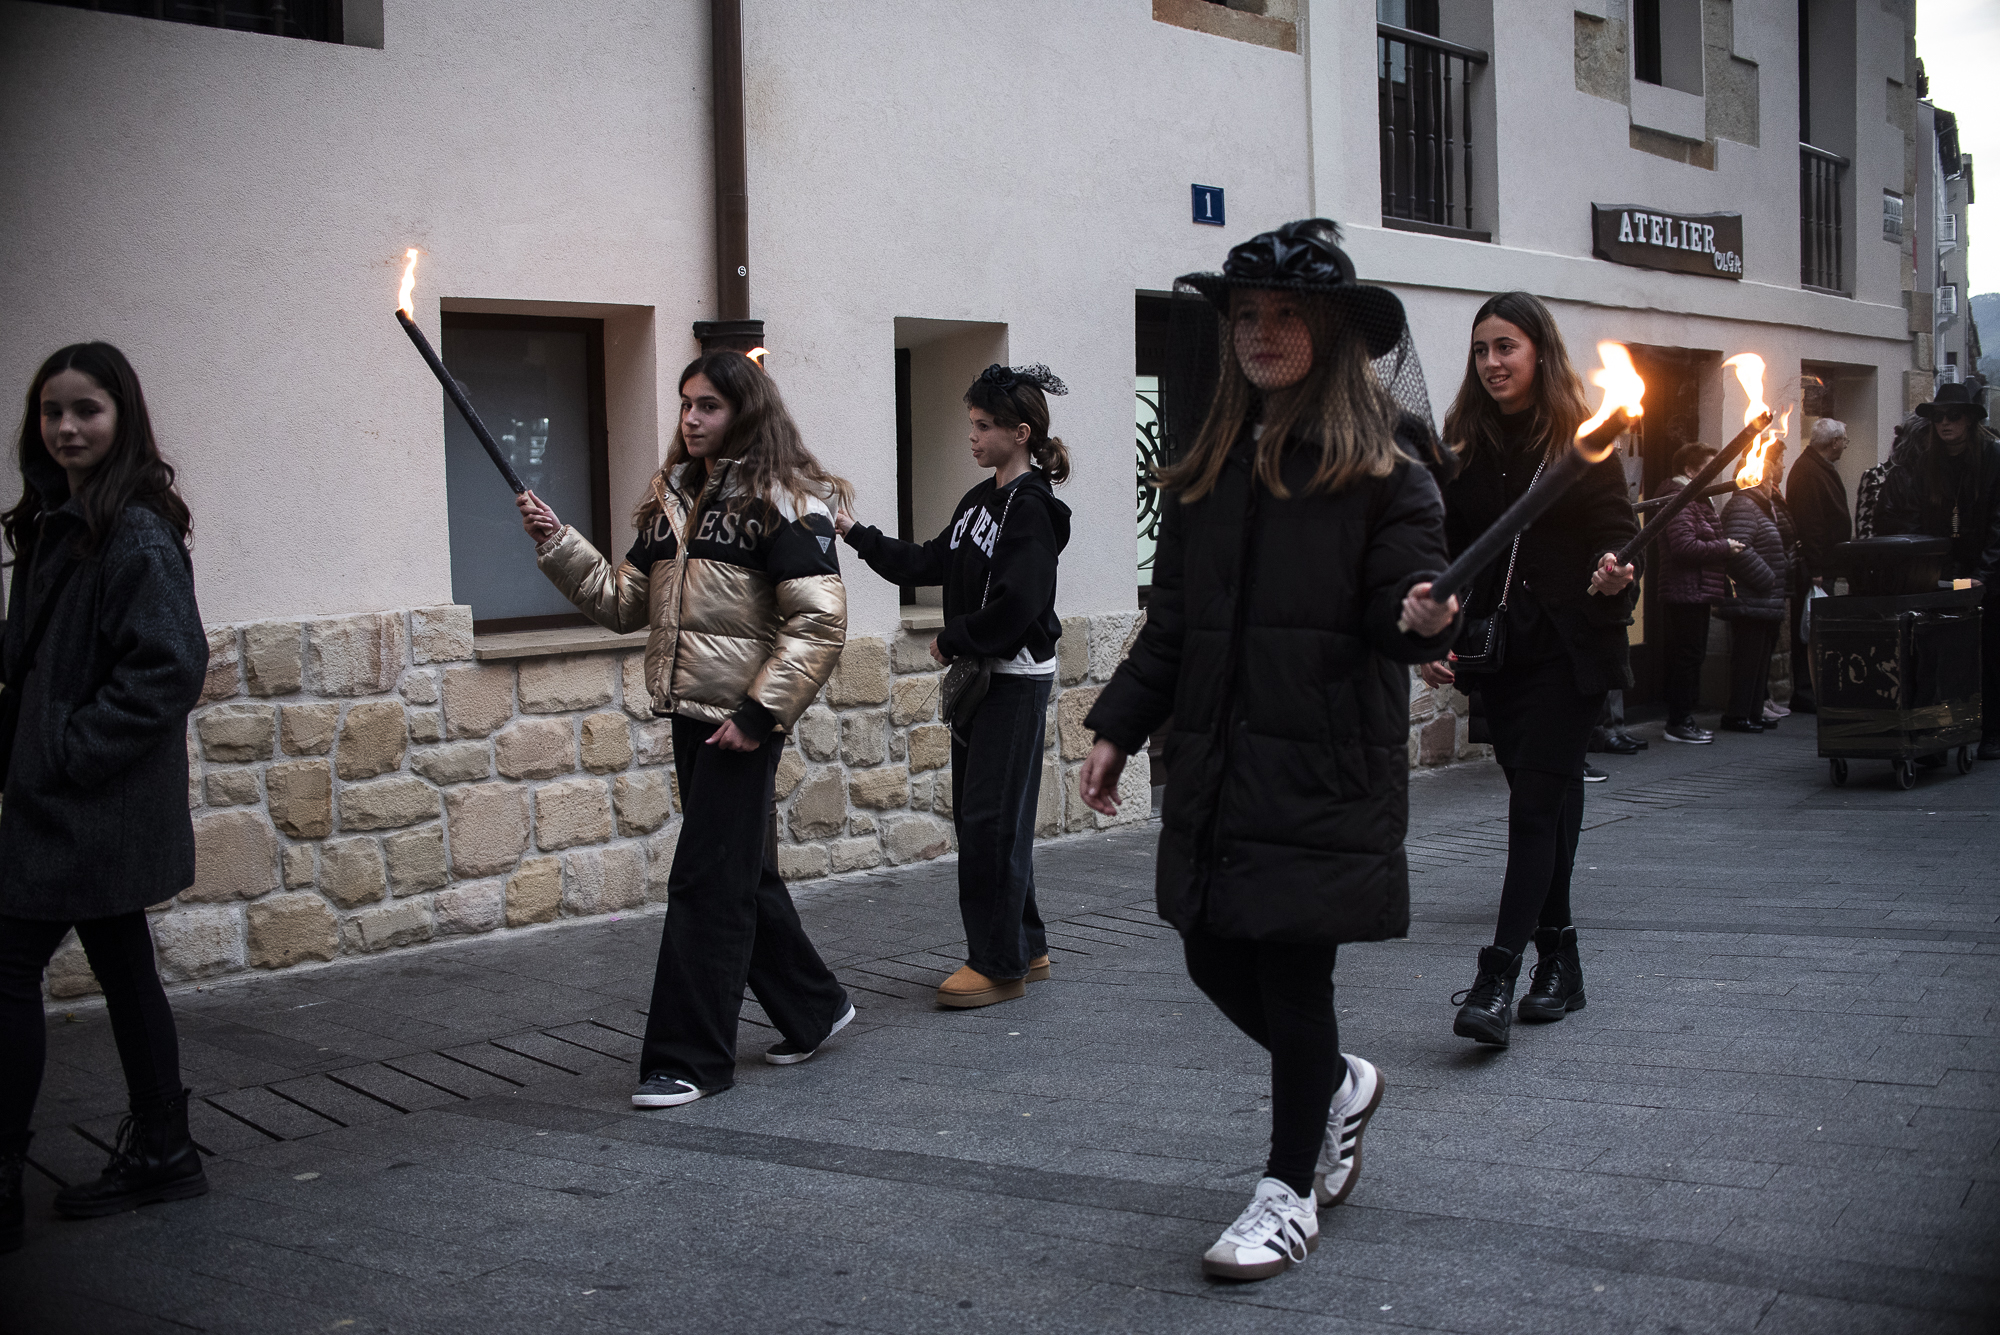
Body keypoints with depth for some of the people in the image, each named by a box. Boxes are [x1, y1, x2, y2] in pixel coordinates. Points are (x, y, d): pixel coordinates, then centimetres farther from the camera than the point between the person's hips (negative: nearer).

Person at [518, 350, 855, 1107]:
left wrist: (760, 712, -19)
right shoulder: (671, 500, 14)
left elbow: (818, 621, -15)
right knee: (743, 874, 16)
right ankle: (814, 1010, 33)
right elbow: (624, 602, 14)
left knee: (707, 882, -6)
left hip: (743, 721, -8)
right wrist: (557, 546, 2)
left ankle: (690, 1059, 2)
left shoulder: (784, 504, -10)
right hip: (689, 714, 8)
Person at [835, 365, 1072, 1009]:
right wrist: (856, 534, 13)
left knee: (992, 818, -6)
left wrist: (952, 639, -11)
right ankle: (1025, 948, 22)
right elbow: (928, 563, 18)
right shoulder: (980, 501, 14)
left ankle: (999, 963, 2)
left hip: (1016, 682, -9)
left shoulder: (1030, 509, -15)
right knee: (976, 816, 12)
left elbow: (1016, 604, -23)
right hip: (976, 677, 9)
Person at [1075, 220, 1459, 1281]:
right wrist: (1118, 727, 13)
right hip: (1216, 758, 6)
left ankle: (1291, 1190, 18)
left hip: (1326, 765, -5)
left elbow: (1400, 603, -9)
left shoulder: (1379, 466, -6)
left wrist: (1422, 619, -32)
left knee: (1292, 964, -1)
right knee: (1215, 957, 10)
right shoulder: (1207, 457, 9)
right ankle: (1338, 1083, 39)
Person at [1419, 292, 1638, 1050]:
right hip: (1498, 649, 4)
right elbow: (1447, 551, 10)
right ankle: (1559, 961, 20)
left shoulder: (1583, 441, -2)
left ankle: (1497, 980, -14)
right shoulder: (1464, 444, 8)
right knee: (1544, 800, 11)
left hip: (1569, 652, -4)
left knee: (1536, 804, -9)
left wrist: (1615, 576, -24)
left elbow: (1619, 532, -2)